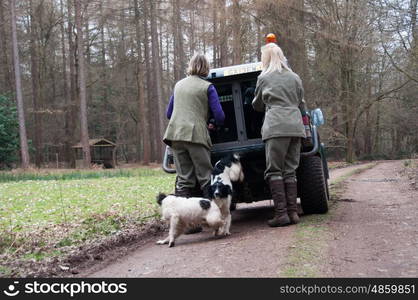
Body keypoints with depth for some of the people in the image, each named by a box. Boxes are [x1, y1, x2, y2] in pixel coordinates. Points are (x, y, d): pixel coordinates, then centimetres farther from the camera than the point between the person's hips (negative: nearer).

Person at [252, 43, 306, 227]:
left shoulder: (264, 78, 6)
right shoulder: (294, 77, 16)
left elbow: (257, 105, 18)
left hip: (276, 127, -5)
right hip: (296, 126, 5)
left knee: (274, 171, -2)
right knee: (290, 170, 8)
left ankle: (281, 213, -9)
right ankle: (293, 212, 5)